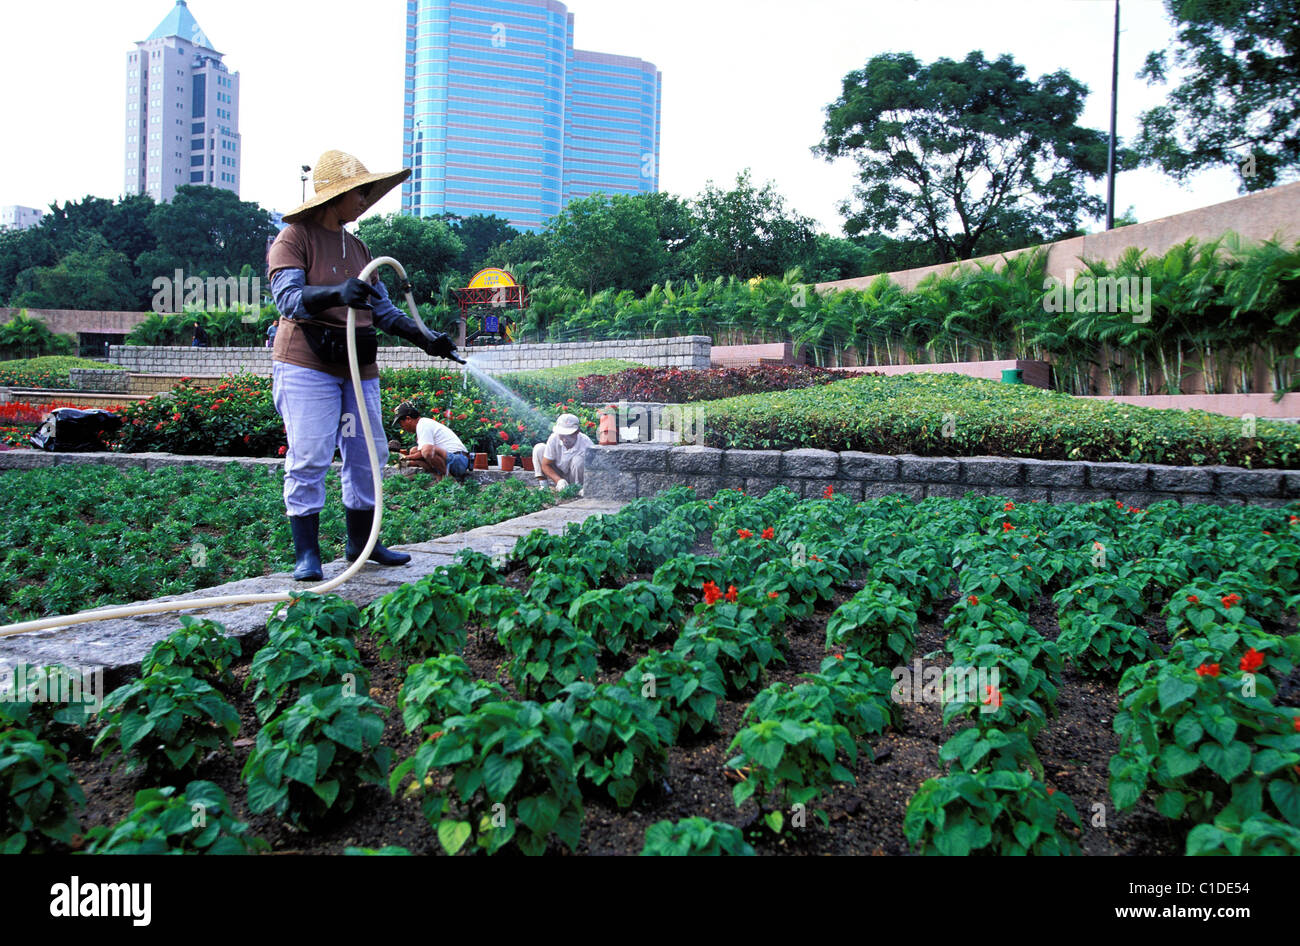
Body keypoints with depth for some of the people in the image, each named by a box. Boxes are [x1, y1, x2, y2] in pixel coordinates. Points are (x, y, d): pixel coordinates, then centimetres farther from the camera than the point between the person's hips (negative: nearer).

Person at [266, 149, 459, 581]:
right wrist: (338, 294, -34)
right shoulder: (295, 238, -3)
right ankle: (306, 554, -1)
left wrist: (425, 339, 13)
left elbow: (382, 308, 21)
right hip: (308, 365, -7)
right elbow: (288, 298, -17)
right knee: (309, 458, -8)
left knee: (368, 455, 7)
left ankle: (361, 542, 19)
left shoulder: (356, 247, 19)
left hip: (358, 368, 7)